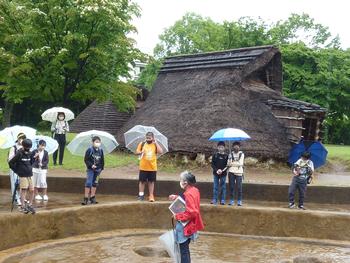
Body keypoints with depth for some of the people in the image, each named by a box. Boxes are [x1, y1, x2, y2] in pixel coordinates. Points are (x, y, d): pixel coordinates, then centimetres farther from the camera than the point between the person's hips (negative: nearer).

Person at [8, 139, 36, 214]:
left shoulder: (29, 154, 9)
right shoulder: (19, 154, -10)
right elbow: (10, 163, -8)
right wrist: (17, 171, -4)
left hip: (30, 175, 6)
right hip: (22, 176, -6)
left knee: (32, 190, 4)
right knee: (24, 190, -7)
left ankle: (30, 205, 15)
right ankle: (23, 206, 0)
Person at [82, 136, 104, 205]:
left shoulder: (101, 150, 5)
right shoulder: (89, 150, -9)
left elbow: (102, 160, 14)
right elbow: (86, 159, -9)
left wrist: (102, 167, 9)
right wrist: (91, 165, -20)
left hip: (98, 169, 5)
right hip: (90, 169, -5)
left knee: (95, 183, 10)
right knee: (88, 183, -8)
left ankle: (92, 197, 20)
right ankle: (86, 198, -3)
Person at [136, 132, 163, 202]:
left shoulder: (155, 145, 3)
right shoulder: (142, 144, 4)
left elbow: (161, 152, -11)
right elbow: (137, 152, 4)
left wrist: (156, 143, -9)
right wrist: (141, 152, -17)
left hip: (152, 167, 0)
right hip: (143, 167, 0)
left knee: (151, 181, 6)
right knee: (142, 181, 5)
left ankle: (151, 196, 12)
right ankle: (141, 195, 14)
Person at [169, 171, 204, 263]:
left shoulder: (189, 194, -25)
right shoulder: (194, 190, 4)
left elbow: (191, 213, -29)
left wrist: (178, 216, -19)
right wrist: (176, 198, 10)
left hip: (185, 227, -10)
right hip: (189, 225, 10)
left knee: (184, 250, 0)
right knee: (185, 249, 21)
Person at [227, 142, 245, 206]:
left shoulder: (241, 154, 5)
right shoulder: (231, 154, 12)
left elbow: (240, 163, -7)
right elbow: (228, 163, 3)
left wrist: (232, 163, -5)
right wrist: (237, 163, -9)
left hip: (239, 172, -2)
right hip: (231, 172, 2)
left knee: (239, 187, -5)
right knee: (231, 187, 2)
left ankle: (239, 201, -1)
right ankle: (231, 201, 8)